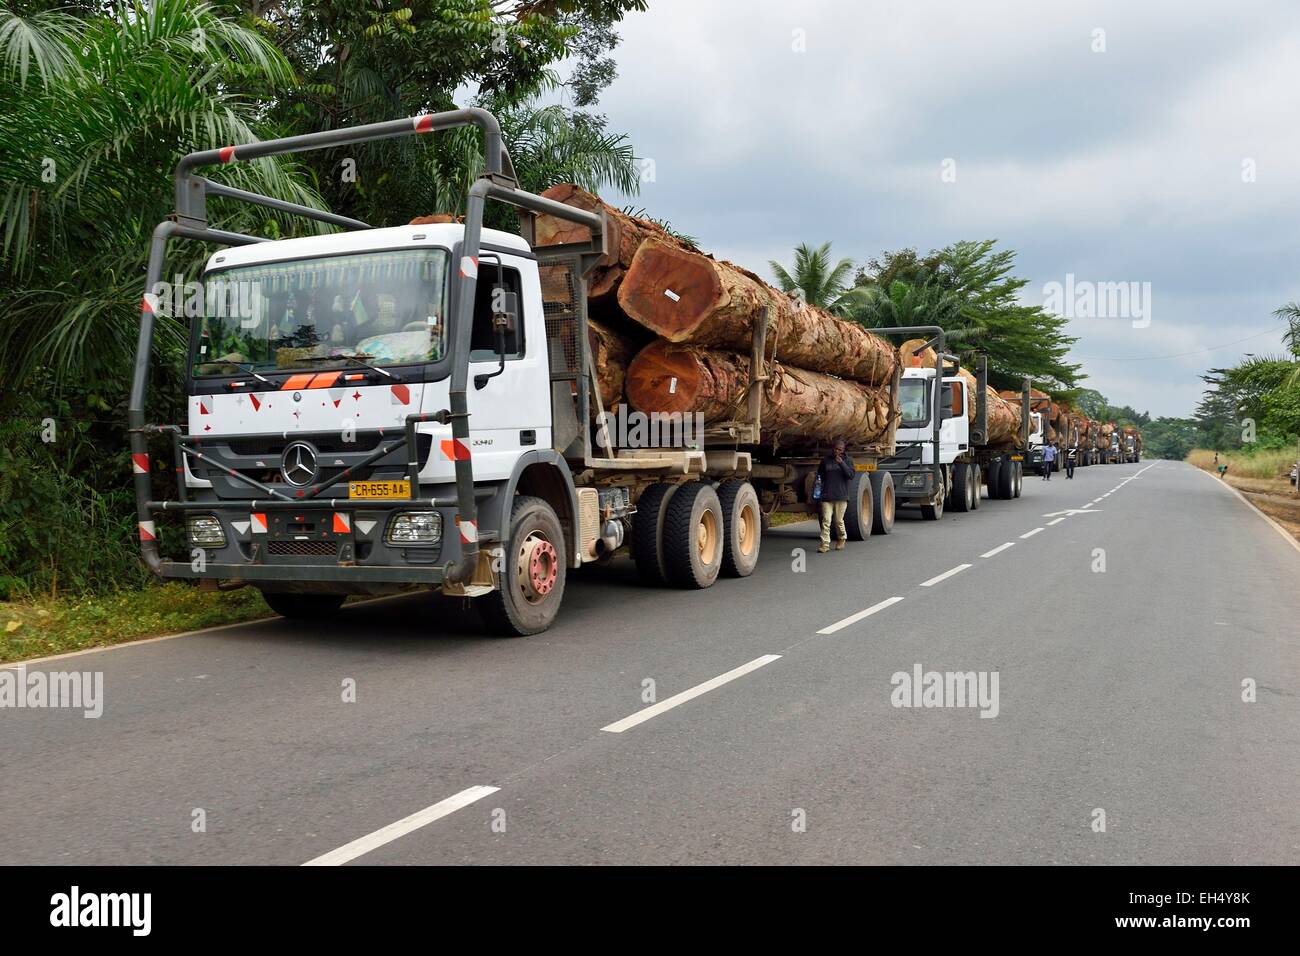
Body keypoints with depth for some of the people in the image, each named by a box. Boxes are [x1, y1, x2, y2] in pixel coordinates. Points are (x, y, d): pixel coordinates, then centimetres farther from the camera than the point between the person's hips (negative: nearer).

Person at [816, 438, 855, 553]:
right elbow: (819, 476, 20)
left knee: (839, 521, 6)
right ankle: (825, 544, -8)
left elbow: (851, 475, -10)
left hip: (841, 496, -1)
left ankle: (841, 540, 29)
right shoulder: (825, 460, 8)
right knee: (826, 521, -7)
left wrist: (842, 463, -19)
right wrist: (819, 489, 10)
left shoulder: (847, 460, 4)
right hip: (827, 496, 1)